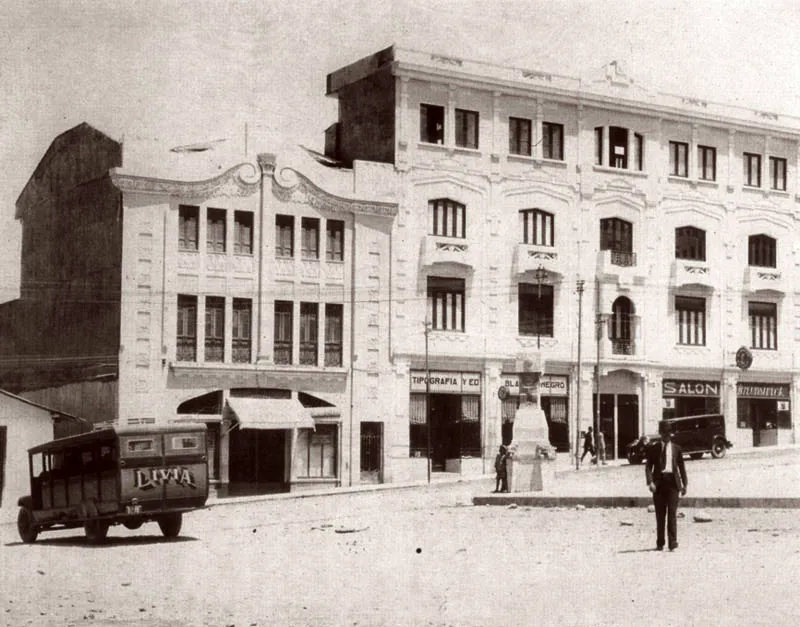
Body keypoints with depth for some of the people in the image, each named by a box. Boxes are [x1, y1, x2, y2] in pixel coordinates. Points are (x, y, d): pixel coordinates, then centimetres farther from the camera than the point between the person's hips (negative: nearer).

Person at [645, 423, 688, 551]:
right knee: (660, 514, 4)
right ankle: (660, 543, 11)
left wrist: (684, 484, 7)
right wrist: (650, 482, -11)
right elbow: (648, 467, 3)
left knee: (672, 512, -8)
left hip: (672, 481, 0)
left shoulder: (676, 448, 10)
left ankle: (673, 542, -8)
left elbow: (681, 467, 13)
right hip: (659, 482, 0)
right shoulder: (654, 449, 7)